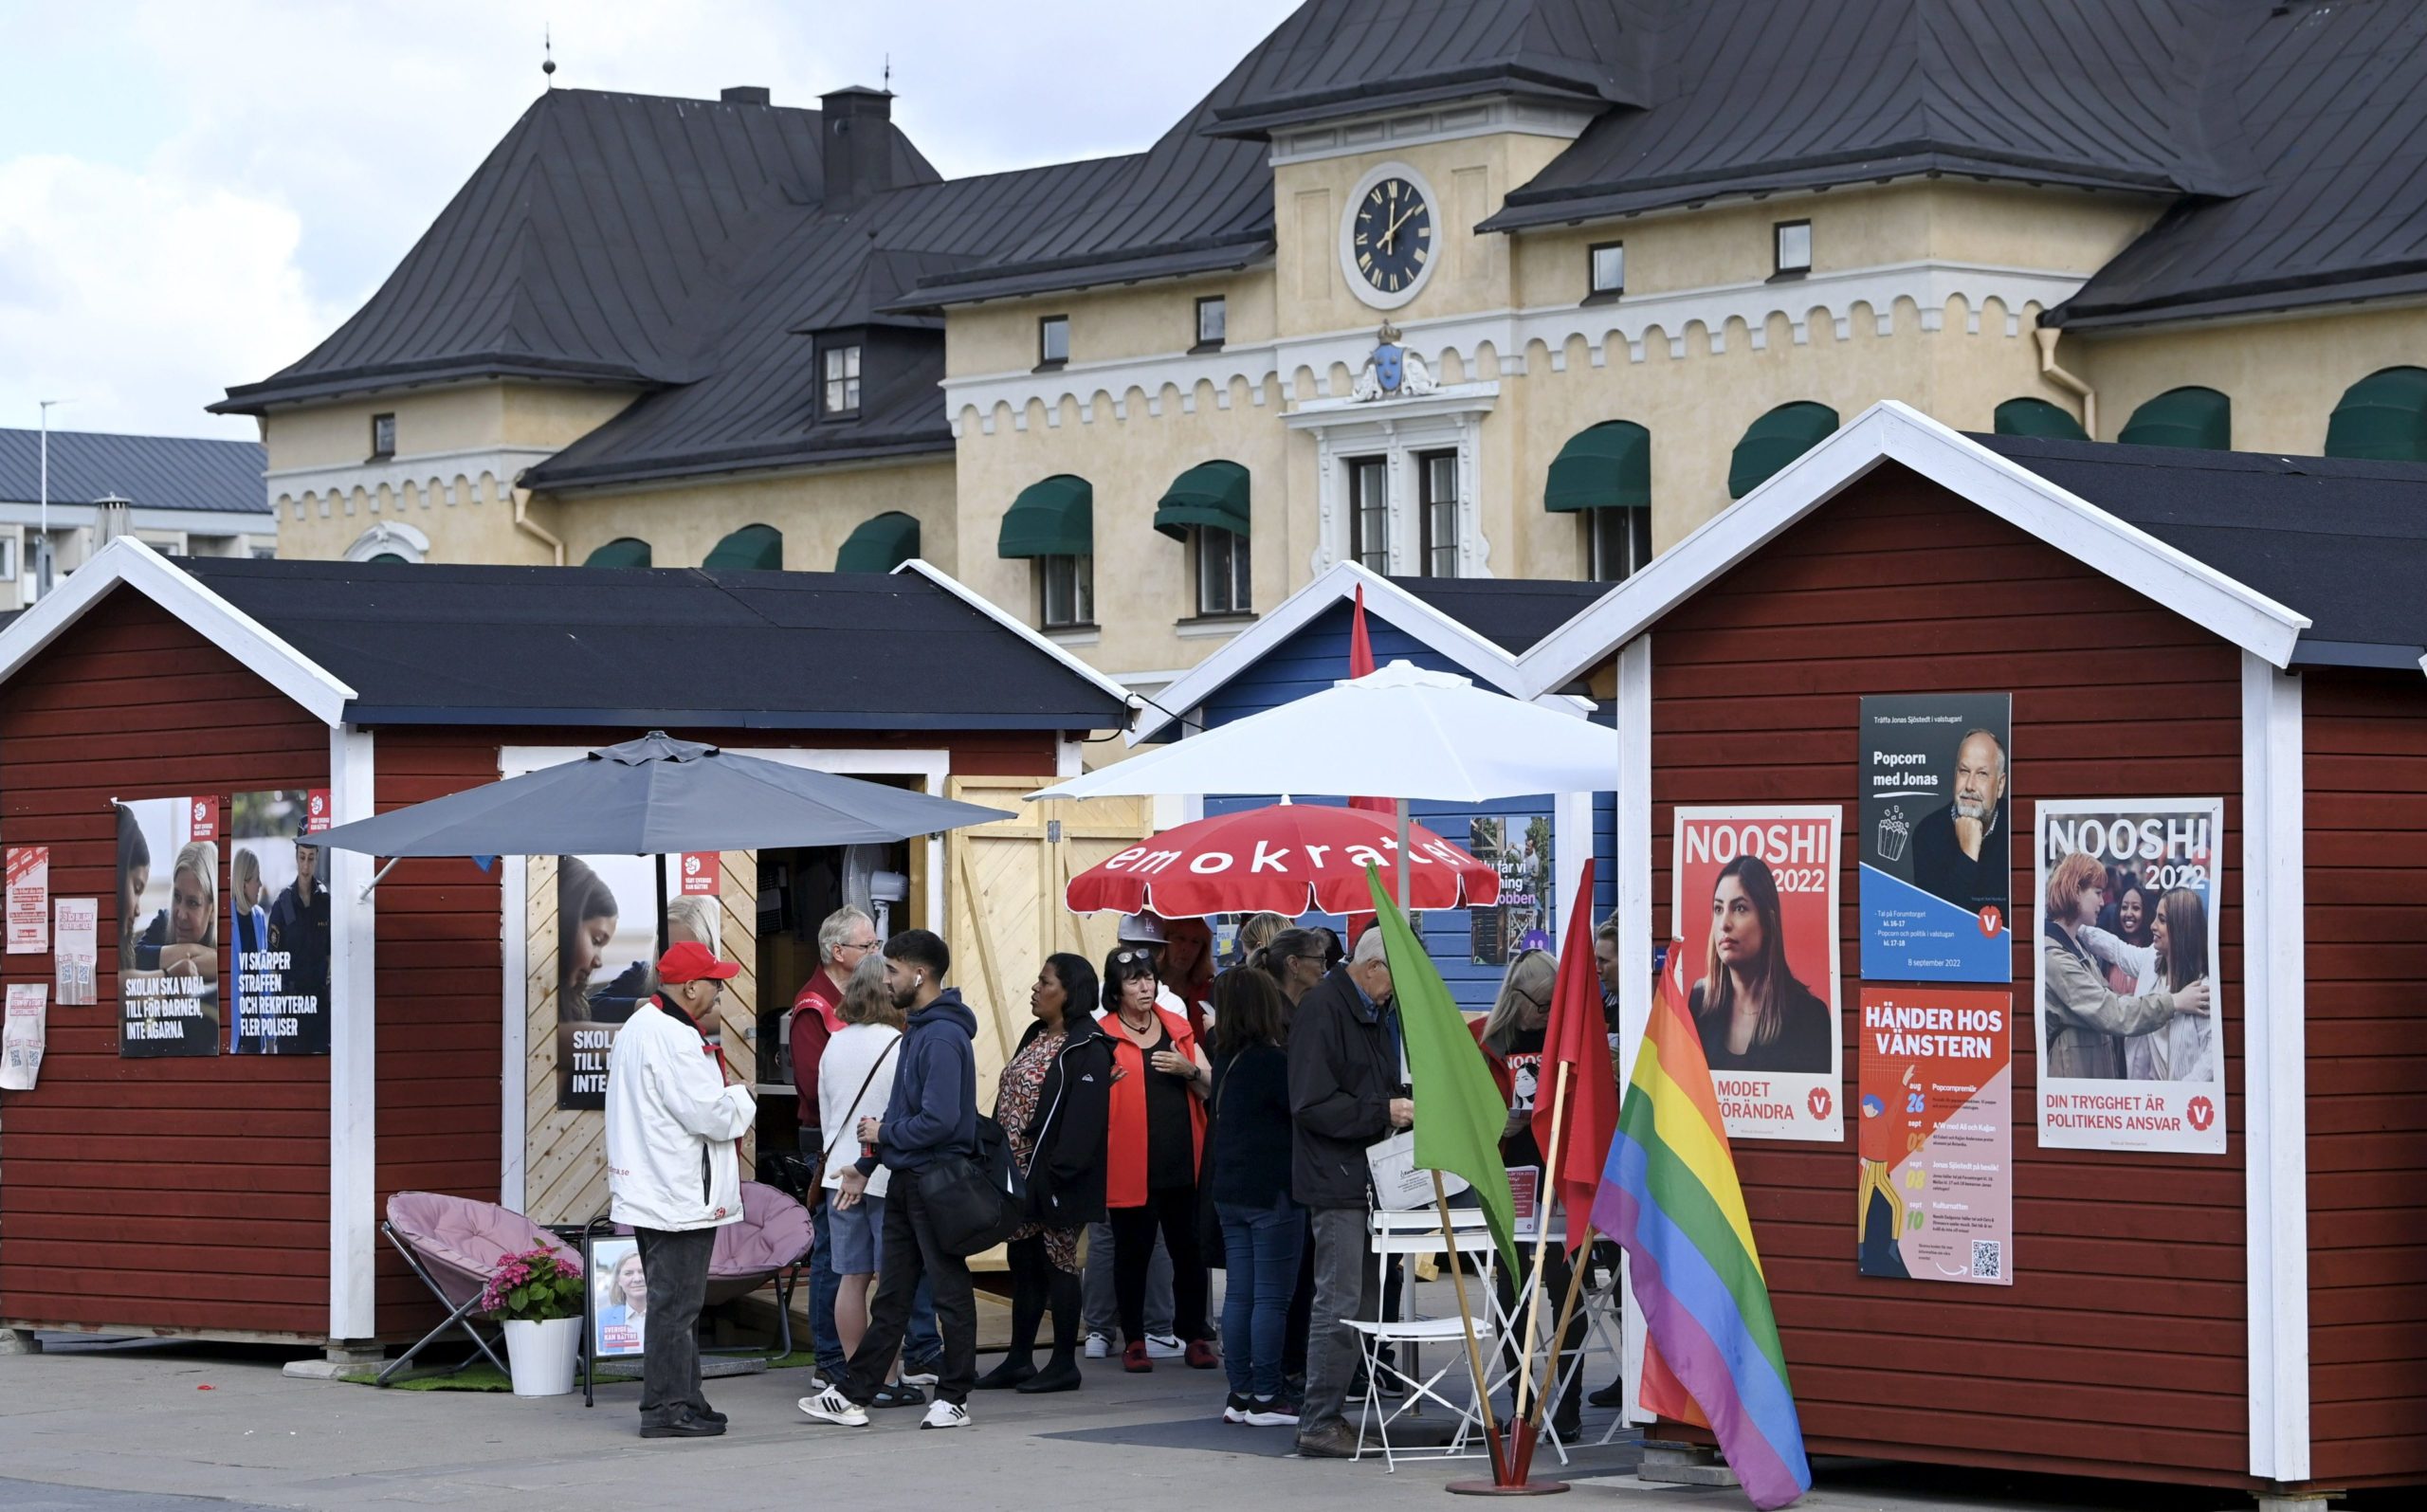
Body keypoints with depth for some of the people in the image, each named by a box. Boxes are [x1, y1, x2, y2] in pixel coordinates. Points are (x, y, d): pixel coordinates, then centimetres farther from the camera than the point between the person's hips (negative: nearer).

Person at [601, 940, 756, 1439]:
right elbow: (710, 1114, -21)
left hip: (648, 1192, 11)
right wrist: (742, 1100, -3)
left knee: (672, 1302, 16)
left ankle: (681, 1401, 22)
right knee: (676, 1304, -6)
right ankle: (667, 1410, -3)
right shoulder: (674, 1040, -19)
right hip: (680, 1199, -11)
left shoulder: (638, 1027, 15)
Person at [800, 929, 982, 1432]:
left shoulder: (944, 1037, -18)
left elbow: (940, 1120, -25)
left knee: (949, 1291, 1)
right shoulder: (917, 1029, 13)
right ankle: (854, 1395, 15)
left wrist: (884, 1134, -11)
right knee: (891, 1294, 12)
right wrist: (866, 1164, 20)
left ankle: (953, 1398, 9)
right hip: (905, 1179, 10)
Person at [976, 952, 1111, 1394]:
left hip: (1052, 1179, -9)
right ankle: (1018, 1361, 21)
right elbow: (1008, 1100, 17)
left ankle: (1064, 1365, 7)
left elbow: (1083, 1119, -23)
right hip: (1020, 1174, 9)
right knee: (1023, 1263, 13)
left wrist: (1061, 1172, -27)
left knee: (1058, 1265, -1)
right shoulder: (1035, 1037, 15)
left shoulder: (1087, 1050, -15)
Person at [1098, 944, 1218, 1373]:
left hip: (1184, 1162, 3)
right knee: (1132, 1252, 4)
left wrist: (1189, 1070, -8)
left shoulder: (1178, 1029, 12)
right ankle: (1134, 1341, 13)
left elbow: (1212, 1087, 13)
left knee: (1189, 1250, 5)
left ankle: (1194, 1337, 14)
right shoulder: (1103, 1036, 0)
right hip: (1131, 1167, -3)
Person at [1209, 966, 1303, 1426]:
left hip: (1230, 1192, 8)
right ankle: (1265, 1398, -2)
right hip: (1273, 1190, -8)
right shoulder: (1274, 1060, -15)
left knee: (1238, 1293, 10)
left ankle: (1240, 1394, 13)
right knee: (1272, 1296, -3)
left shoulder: (1226, 1059, 8)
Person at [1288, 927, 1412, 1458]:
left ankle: (1329, 1414, 15)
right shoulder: (1321, 1009, -12)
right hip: (1337, 1180, -9)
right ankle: (1319, 1425, -4)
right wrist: (1383, 1113, -20)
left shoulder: (1377, 1012, 18)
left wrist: (1406, 1104, 8)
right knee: (1340, 1304, -8)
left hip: (1367, 1177, 9)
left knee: (1363, 1302, 10)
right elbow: (1312, 1105, -18)